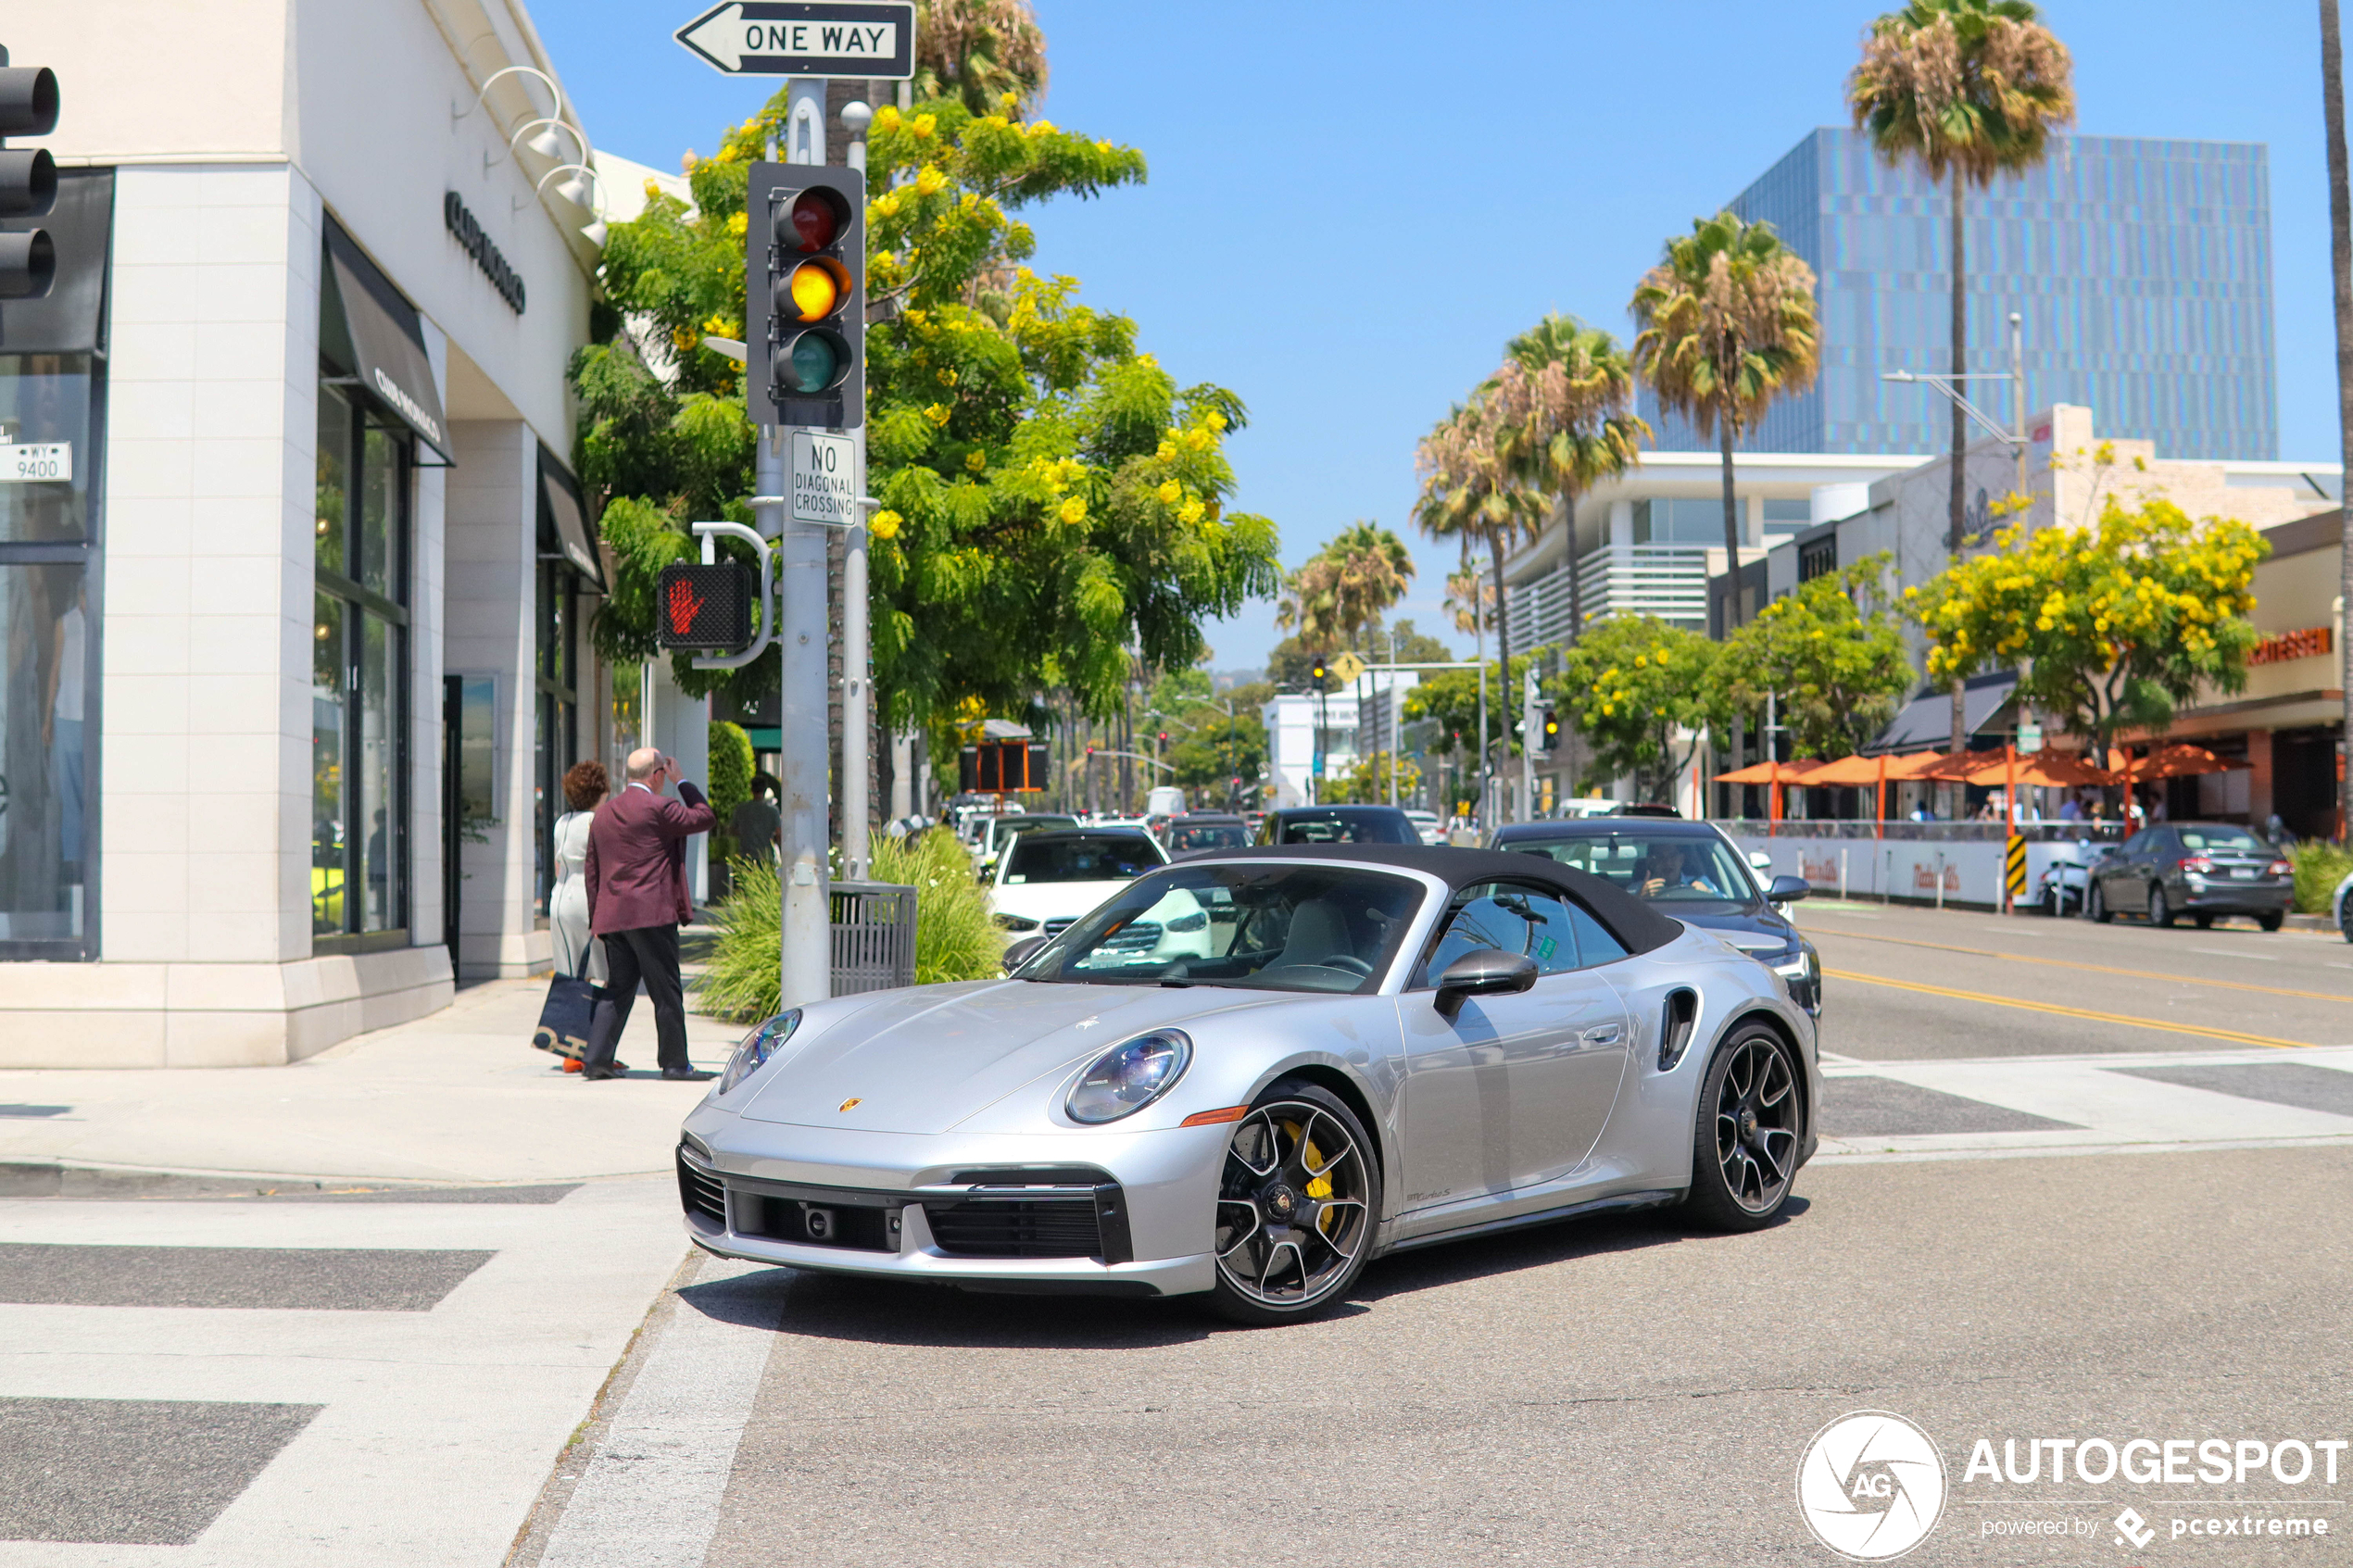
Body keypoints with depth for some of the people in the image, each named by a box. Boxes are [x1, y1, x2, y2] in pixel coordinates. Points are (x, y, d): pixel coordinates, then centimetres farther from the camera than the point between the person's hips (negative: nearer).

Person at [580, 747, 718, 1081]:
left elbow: (591, 869, 17)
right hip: (652, 914, -7)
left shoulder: (604, 813, 15)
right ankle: (675, 1062, 5)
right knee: (666, 991, 0)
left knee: (618, 988, 11)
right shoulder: (657, 808, -9)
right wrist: (682, 782, 7)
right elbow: (706, 818, -1)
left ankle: (596, 1059, 5)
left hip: (613, 916, 7)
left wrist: (596, 917, 20)